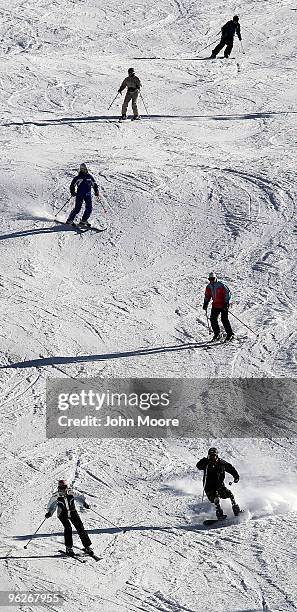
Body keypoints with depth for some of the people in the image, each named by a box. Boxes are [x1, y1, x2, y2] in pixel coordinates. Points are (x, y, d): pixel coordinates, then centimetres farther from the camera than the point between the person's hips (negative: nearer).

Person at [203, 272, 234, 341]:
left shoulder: (221, 285, -15)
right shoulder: (209, 287, 4)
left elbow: (228, 293, -13)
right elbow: (207, 296, 17)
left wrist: (226, 303, -20)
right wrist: (205, 304, 8)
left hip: (223, 305, -6)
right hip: (215, 305, 6)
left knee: (224, 319, -13)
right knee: (213, 319, 1)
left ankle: (230, 334, -5)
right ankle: (217, 334, 14)